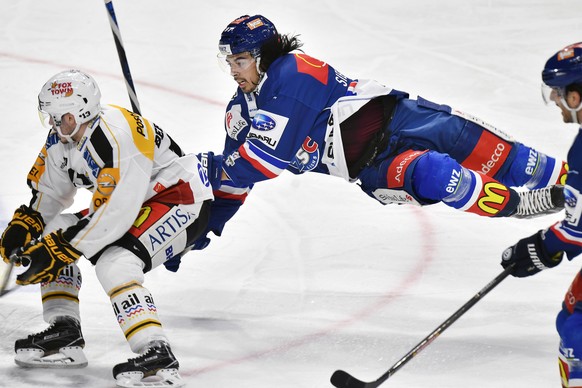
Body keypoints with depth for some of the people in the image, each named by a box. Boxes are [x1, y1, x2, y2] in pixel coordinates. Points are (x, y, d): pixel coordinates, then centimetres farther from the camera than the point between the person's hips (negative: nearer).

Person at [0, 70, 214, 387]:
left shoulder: (117, 136, -31)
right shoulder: (61, 139, -2)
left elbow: (116, 212, -34)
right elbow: (51, 191, 15)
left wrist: (64, 248, -32)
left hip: (182, 199, -10)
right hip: (127, 202, 10)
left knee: (113, 264, -30)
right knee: (53, 234, 4)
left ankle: (158, 359, -32)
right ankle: (65, 337, 6)